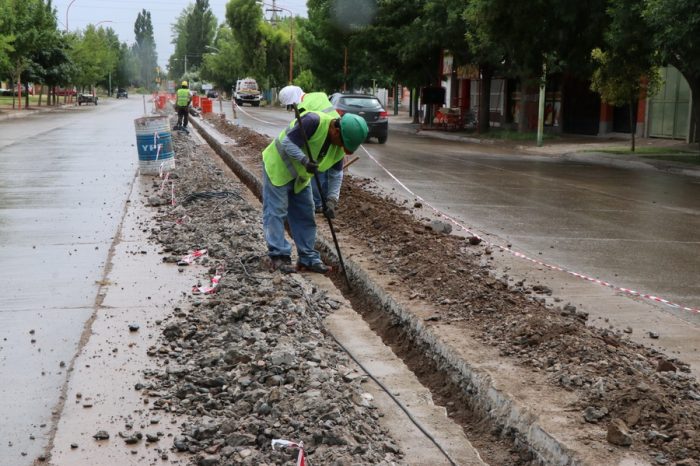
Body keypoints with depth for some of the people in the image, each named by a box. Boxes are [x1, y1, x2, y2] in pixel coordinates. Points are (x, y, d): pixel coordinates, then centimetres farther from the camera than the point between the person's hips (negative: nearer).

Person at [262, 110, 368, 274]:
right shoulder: (314, 121, -31)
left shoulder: (339, 145, -8)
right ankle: (278, 256, -3)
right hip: (278, 167, -8)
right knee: (276, 211, -8)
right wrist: (305, 160, -41)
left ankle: (308, 258, 15)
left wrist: (332, 199, -11)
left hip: (300, 176, 8)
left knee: (305, 214, 8)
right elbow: (287, 142, -29)